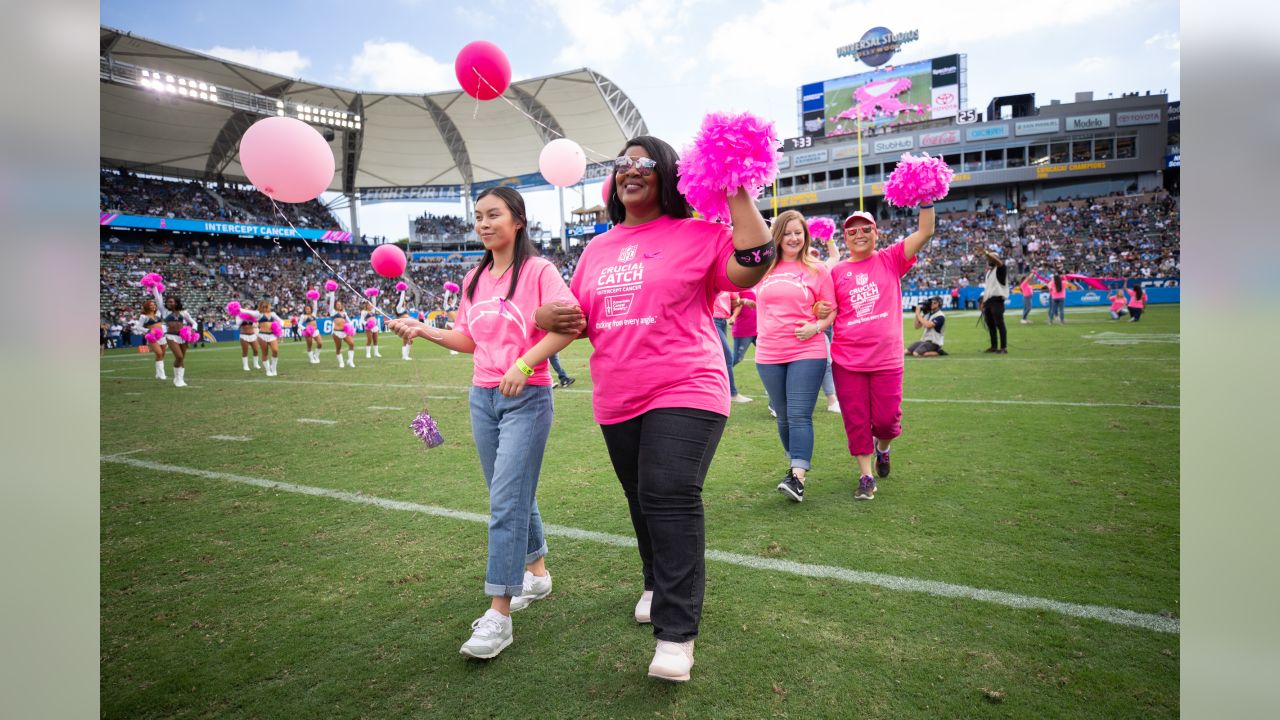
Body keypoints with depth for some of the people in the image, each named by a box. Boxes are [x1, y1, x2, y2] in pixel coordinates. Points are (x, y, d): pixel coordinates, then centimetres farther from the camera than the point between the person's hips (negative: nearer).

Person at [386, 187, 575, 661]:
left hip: (527, 397, -7)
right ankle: (536, 572, 35)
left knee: (506, 502, -8)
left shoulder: (537, 270, -8)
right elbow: (470, 340, 17)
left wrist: (523, 364, -26)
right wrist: (425, 331, 3)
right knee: (512, 495, 16)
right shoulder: (474, 279, 13)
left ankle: (498, 614, -1)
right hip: (483, 396, 7)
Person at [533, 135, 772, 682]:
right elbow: (577, 316, 21)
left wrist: (738, 195, -14)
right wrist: (553, 317, -1)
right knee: (642, 501, 18)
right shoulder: (598, 248, 15)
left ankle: (676, 633, -5)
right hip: (617, 400, 6)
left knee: (671, 499, -16)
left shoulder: (696, 235, -2)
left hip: (685, 393, -6)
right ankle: (656, 584, 42)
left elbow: (754, 263, -17)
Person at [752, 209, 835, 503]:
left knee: (799, 415, -11)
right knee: (783, 417, 13)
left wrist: (817, 327, -15)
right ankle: (798, 462, 31)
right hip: (768, 354, 4)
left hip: (807, 352, -4)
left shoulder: (817, 270, 2)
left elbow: (831, 312, 2)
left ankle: (797, 478, -14)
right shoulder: (765, 269, 9)